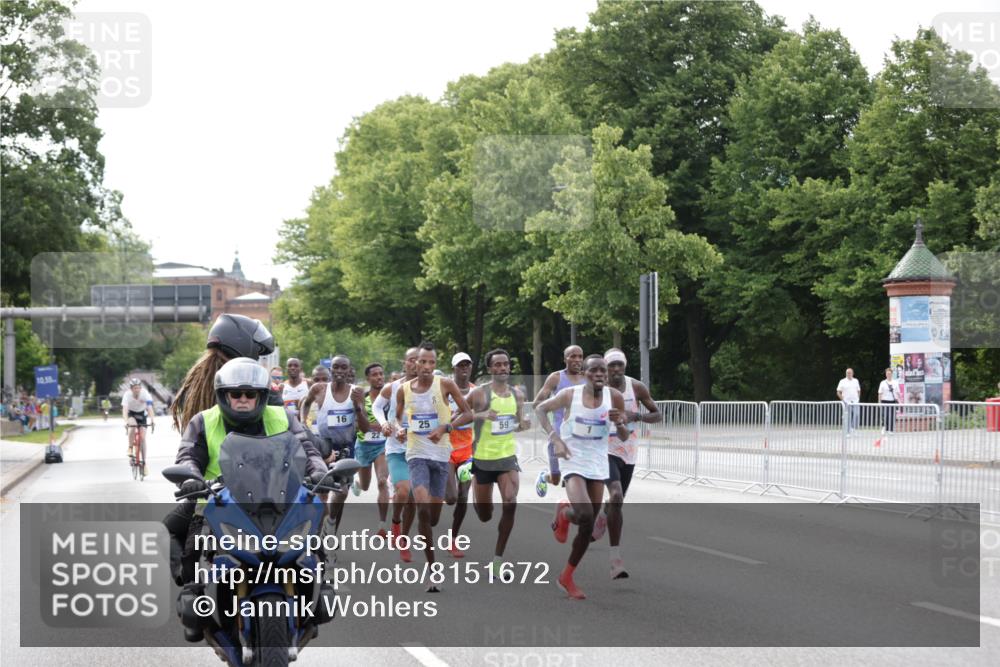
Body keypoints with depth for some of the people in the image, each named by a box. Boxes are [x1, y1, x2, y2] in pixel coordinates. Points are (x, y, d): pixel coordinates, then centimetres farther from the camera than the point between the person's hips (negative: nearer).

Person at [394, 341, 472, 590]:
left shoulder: (445, 385, -4)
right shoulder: (404, 390, 3)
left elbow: (467, 413, -1)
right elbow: (397, 417, 18)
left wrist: (446, 428, -16)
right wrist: (399, 429, -5)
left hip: (441, 454, 1)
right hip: (416, 454, -1)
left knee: (434, 515, 7)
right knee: (422, 506, -19)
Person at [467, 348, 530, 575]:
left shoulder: (517, 394, 4)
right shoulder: (479, 393, -10)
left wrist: (523, 425, -6)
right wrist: (481, 415, -27)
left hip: (508, 456, 3)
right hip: (483, 458, -3)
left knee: (510, 504, -18)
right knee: (484, 516, 7)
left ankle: (498, 559, -9)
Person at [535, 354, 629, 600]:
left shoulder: (615, 397, -5)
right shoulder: (570, 394, -10)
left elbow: (624, 438, 3)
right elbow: (541, 409, 4)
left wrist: (619, 423, -21)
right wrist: (555, 439, -10)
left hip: (598, 464, 3)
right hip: (574, 461, -3)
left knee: (588, 527, 6)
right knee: (585, 515, -26)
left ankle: (567, 577, 24)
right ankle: (563, 511, 9)